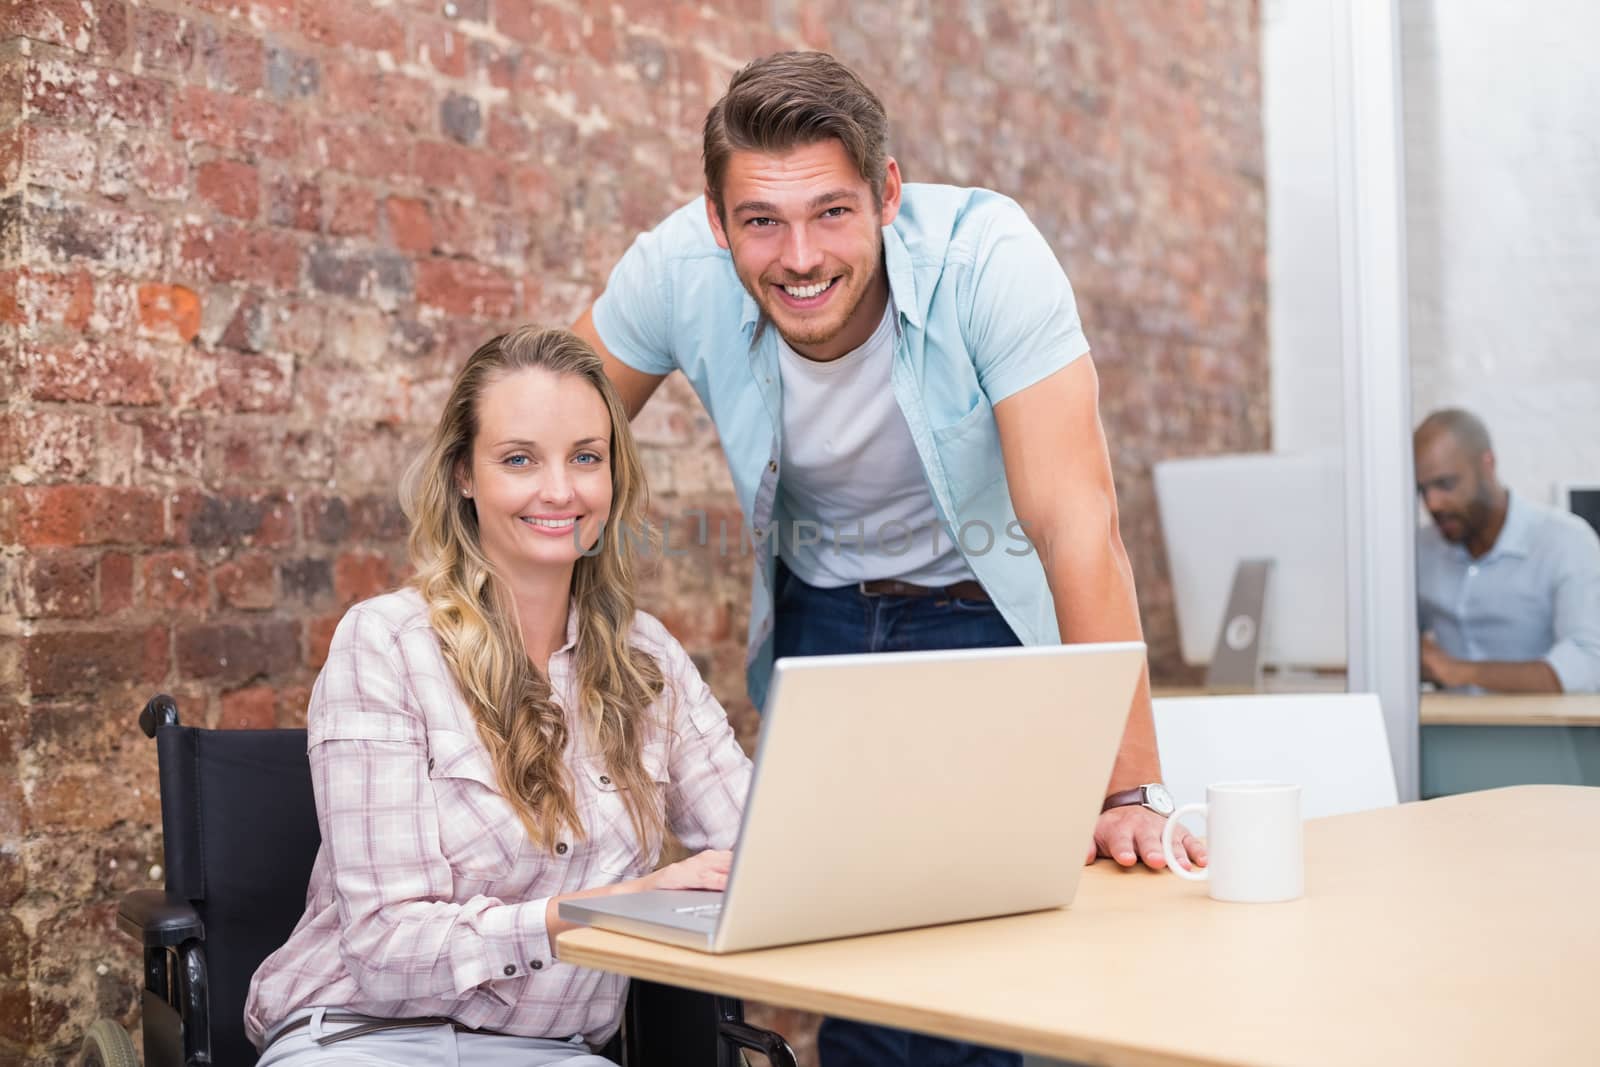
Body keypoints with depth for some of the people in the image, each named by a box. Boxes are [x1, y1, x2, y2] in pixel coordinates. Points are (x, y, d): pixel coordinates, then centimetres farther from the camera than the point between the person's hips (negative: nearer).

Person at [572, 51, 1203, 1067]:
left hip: (987, 610, -2)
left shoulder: (987, 253, -28)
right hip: (819, 611, 3)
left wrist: (1133, 794, -35)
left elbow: (1077, 524, -32)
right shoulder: (677, 270, -20)